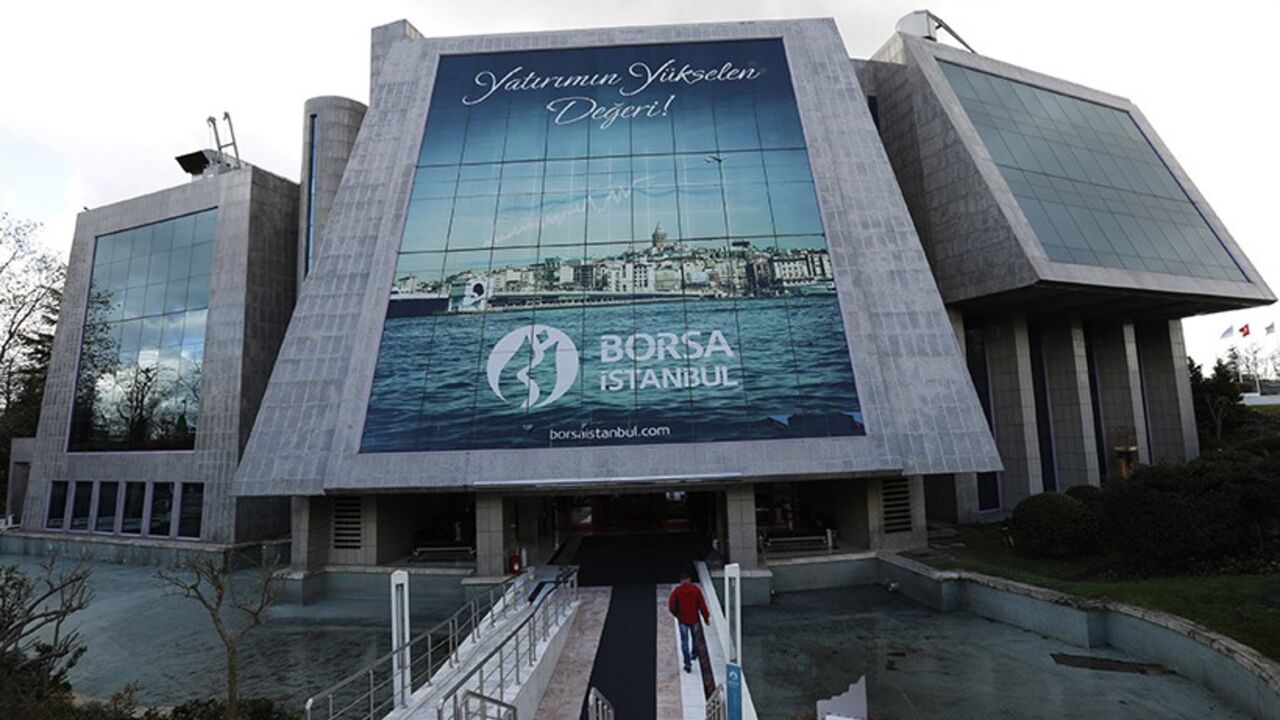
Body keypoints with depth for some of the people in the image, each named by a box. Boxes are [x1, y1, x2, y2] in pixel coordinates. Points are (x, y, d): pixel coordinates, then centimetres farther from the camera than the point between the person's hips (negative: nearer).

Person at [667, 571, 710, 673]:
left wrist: (677, 614, 9)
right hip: (694, 619, 1)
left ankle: (687, 663, 1)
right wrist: (706, 617, 1)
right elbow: (702, 604, -7)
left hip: (682, 620, -1)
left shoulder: (677, 590, -8)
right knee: (695, 637, 26)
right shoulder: (695, 589, -6)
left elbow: (671, 605, -9)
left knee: (684, 641, 5)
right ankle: (694, 653, 43)